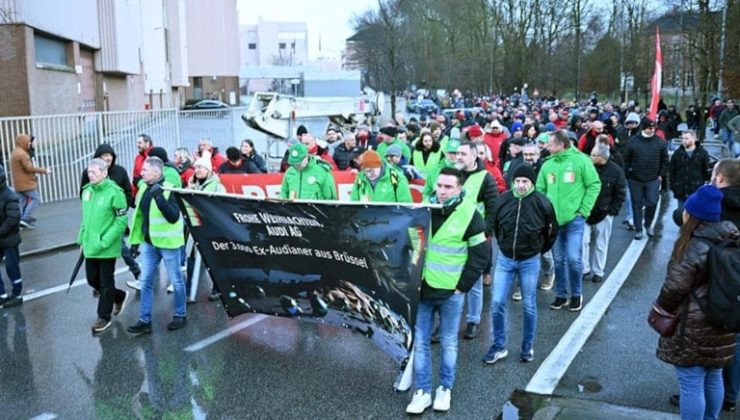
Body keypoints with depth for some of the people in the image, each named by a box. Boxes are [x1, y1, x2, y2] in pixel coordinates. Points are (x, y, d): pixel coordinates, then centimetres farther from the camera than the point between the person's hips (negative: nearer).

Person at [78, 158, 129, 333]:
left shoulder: (114, 192, -16)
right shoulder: (87, 191, 6)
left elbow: (122, 220, -16)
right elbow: (86, 217, 16)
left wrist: (105, 242, -19)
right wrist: (82, 239, 12)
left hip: (107, 247, -7)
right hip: (90, 246, 7)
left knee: (106, 283, 5)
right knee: (92, 279, 15)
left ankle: (104, 317, 20)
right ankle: (119, 296, 38)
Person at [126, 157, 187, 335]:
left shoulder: (169, 190, -16)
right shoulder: (144, 189, 6)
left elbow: (174, 217, -25)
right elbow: (139, 216, 14)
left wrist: (159, 198, -33)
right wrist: (135, 240, 14)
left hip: (167, 243, -7)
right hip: (149, 243, 7)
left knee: (176, 280, 7)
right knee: (146, 281, 8)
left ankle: (180, 316, 22)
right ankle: (145, 321, 16)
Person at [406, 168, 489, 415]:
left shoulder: (469, 215, -9)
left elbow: (481, 254, -6)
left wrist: (462, 286, -7)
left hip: (450, 292, -3)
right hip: (422, 288, 3)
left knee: (448, 343, 10)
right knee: (420, 342, 6)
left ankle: (445, 389, 26)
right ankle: (423, 391, 18)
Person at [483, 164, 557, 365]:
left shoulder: (542, 203, -13)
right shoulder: (503, 199, -8)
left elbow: (552, 231, 4)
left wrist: (539, 250, 10)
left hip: (530, 261, -2)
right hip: (505, 259, 2)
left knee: (529, 306, 9)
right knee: (497, 303, 0)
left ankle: (528, 347, 25)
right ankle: (498, 346, 14)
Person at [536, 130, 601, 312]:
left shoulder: (580, 160, -6)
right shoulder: (547, 164, 4)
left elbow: (594, 185, -3)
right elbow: (540, 190, 9)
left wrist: (584, 210, -7)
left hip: (574, 219, -4)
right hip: (553, 220, 4)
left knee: (573, 258, -6)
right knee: (558, 260, 10)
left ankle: (576, 294, 15)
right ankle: (561, 295, 24)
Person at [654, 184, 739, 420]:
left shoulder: (691, 247, -20)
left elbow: (675, 287, -19)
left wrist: (661, 310, -2)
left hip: (693, 327, -8)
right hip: (721, 324, 8)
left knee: (691, 383, 2)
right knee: (713, 378, 21)